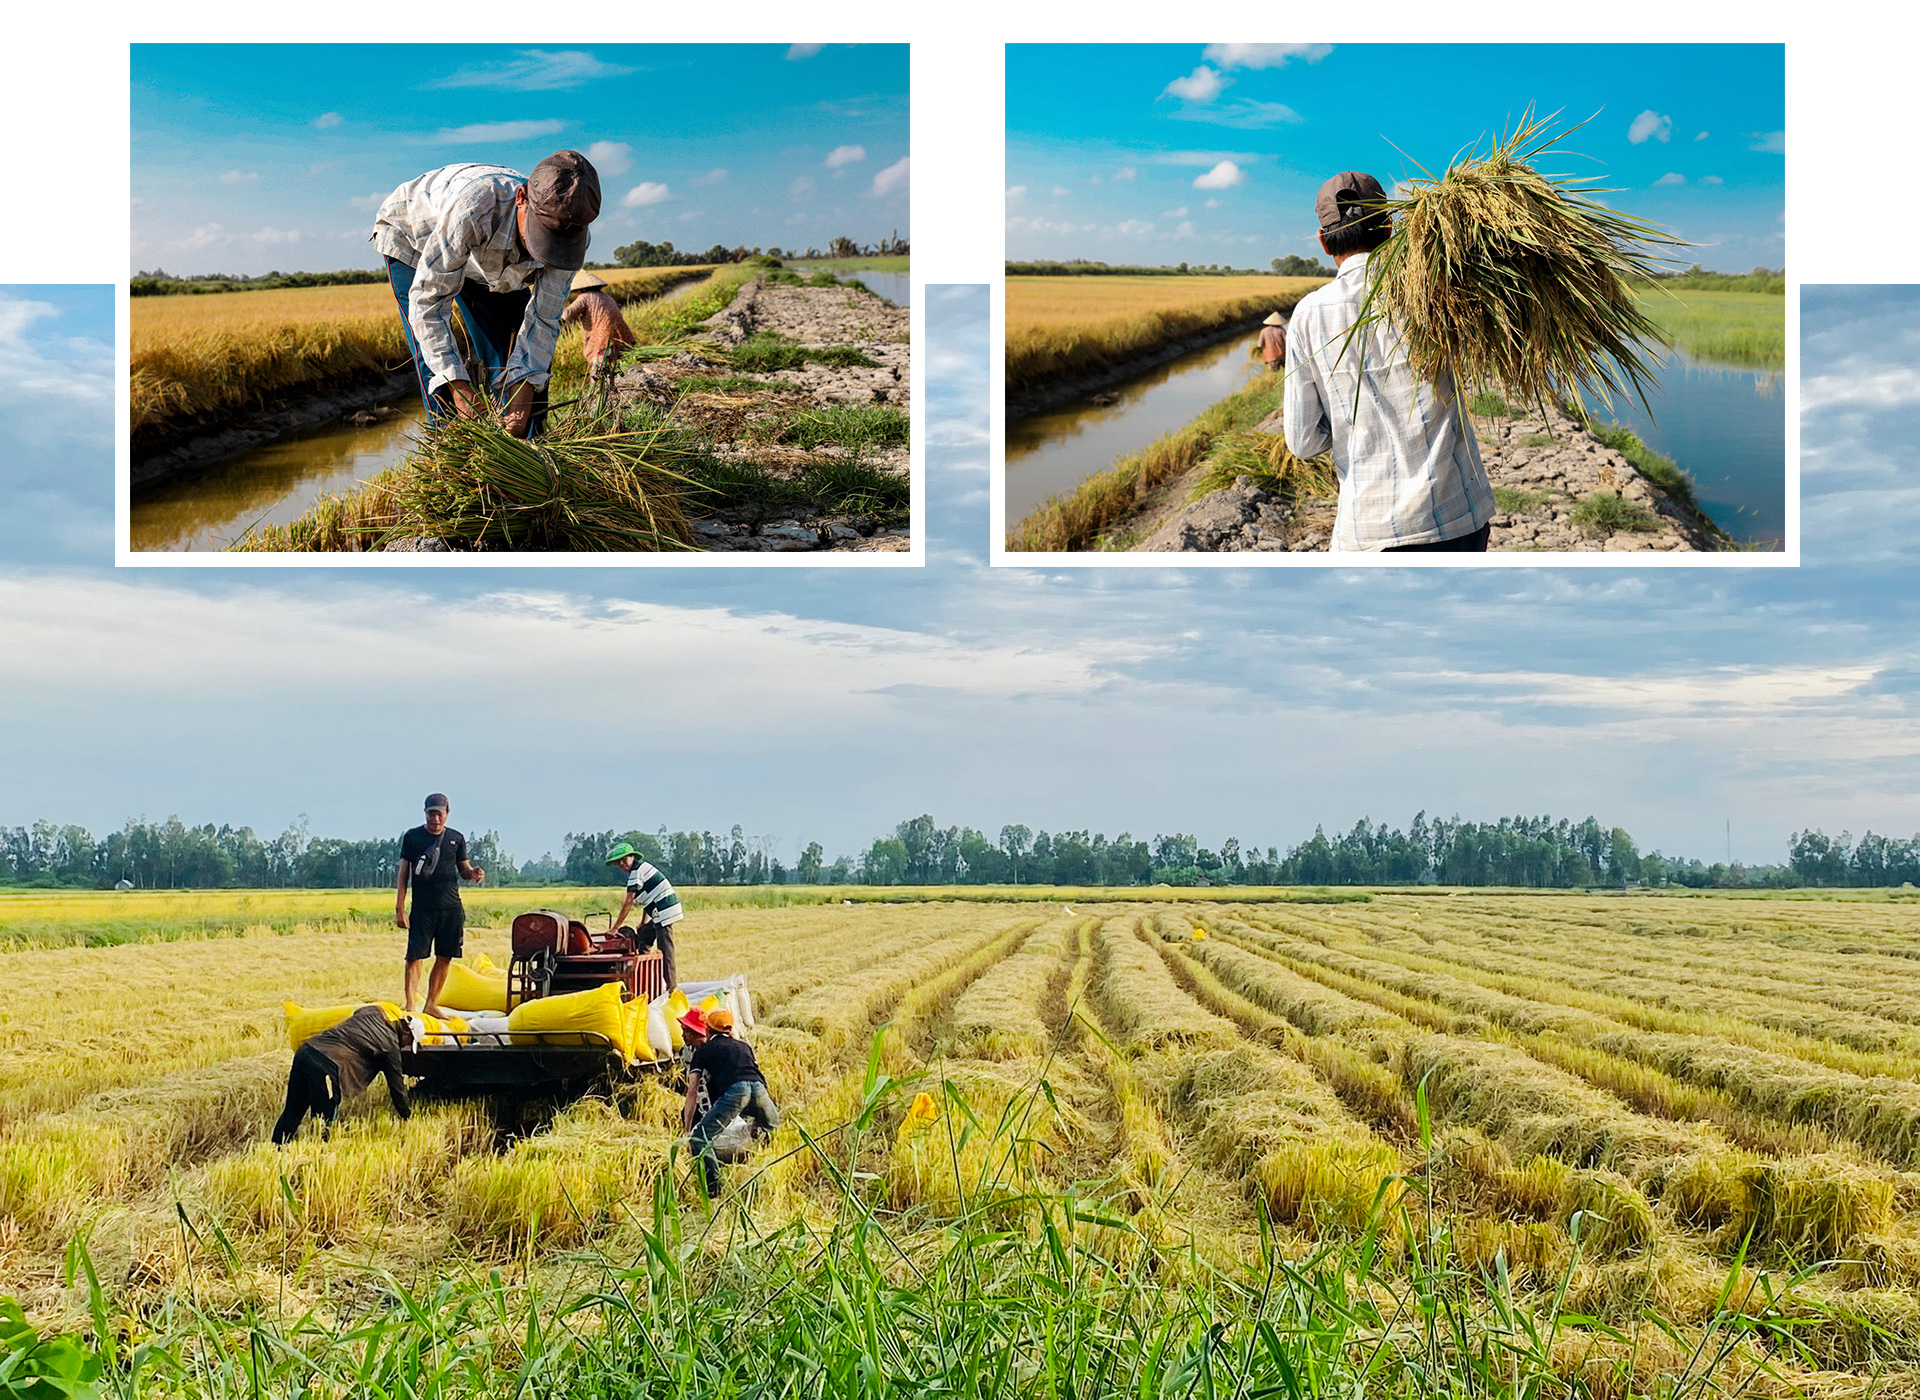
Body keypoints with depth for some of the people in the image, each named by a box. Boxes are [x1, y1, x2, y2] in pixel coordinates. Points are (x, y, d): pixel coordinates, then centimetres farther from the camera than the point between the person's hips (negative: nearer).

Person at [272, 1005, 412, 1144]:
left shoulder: (373, 1012, 18)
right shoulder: (390, 1046, 3)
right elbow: (396, 1085, 11)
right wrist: (407, 1115, 25)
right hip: (326, 1065, -8)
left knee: (292, 1111, 14)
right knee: (324, 1122, 1)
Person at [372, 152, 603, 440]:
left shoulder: (568, 232, -32)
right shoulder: (472, 208, -48)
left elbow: (543, 320, -23)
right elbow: (427, 299, -40)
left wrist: (522, 397, -34)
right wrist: (459, 386, -43)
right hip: (413, 239, -4)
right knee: (435, 362, -18)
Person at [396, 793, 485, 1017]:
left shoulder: (456, 839, 10)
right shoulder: (412, 837, 2)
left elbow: (464, 868, 18)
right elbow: (403, 875, 2)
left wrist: (473, 873, -8)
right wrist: (399, 909, -4)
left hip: (451, 908, 3)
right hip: (422, 908, -3)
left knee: (445, 958, 5)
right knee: (416, 956, -10)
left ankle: (431, 1004, 15)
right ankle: (411, 1004, -11)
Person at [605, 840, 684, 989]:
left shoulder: (636, 872, -12)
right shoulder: (643, 867, 17)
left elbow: (628, 904, -13)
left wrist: (615, 928, -9)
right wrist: (643, 923, 22)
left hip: (664, 911, -10)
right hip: (662, 913, 10)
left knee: (665, 951, -9)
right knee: (642, 939, 18)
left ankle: (671, 986, -8)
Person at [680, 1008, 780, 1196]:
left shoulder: (703, 1051, 24)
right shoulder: (743, 1045, 35)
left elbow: (692, 1093, 20)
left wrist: (687, 1131, 23)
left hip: (734, 1091, -4)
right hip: (759, 1088, 4)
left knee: (699, 1138, 2)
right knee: (776, 1132, 30)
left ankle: (714, 1189, -8)